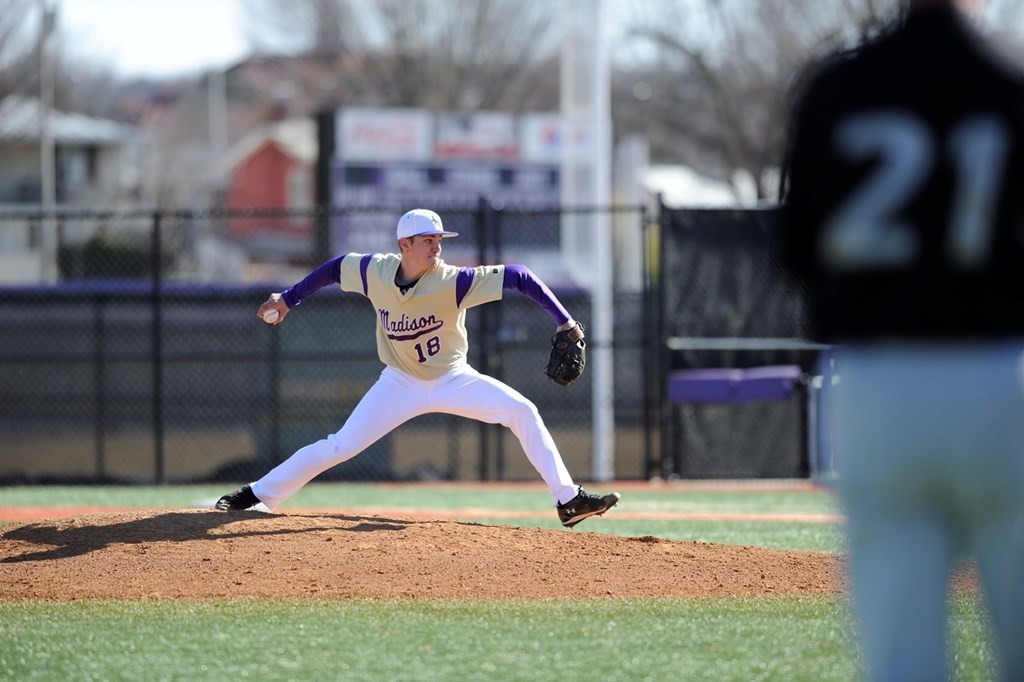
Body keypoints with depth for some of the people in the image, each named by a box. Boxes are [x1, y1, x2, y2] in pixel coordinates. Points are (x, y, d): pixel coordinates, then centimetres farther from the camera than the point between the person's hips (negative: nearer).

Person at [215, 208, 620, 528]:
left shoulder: (451, 282, -25)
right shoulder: (375, 272, -16)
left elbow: (516, 277, -26)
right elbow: (335, 268, 5)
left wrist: (564, 321, -32)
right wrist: (289, 299, 7)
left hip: (452, 381, -1)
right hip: (400, 384, 1)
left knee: (522, 412, -18)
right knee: (340, 447, -8)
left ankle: (568, 500, -12)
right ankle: (259, 495, 3)